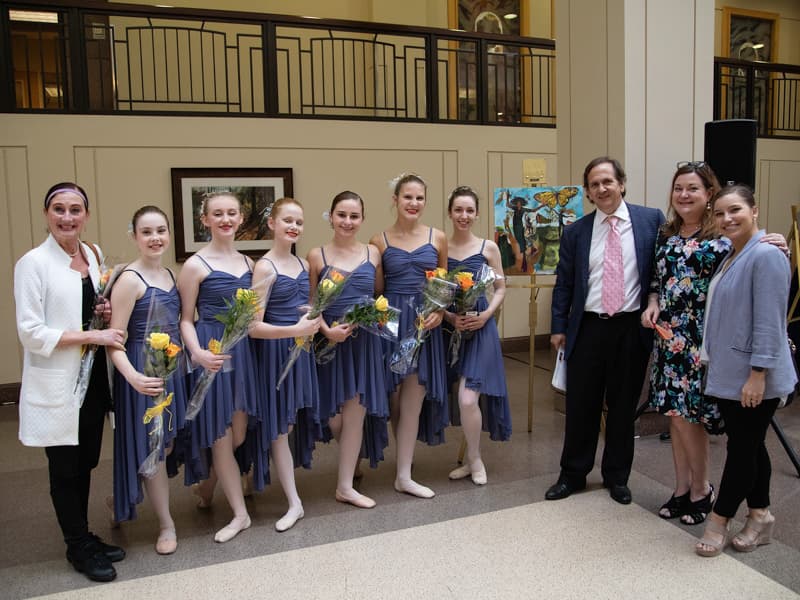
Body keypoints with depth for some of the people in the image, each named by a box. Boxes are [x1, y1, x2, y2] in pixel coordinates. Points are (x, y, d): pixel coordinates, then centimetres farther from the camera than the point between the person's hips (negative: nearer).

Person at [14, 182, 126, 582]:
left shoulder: (93, 255, 7)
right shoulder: (33, 263, -12)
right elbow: (30, 332, -16)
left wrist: (107, 313, -1)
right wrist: (93, 335, -19)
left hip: (94, 377, 6)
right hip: (57, 383, -6)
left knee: (86, 463, 16)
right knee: (65, 468, 8)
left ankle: (83, 538, 33)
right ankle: (79, 548, 25)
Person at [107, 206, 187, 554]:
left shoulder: (169, 275, 8)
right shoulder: (129, 279, -15)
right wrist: (133, 377, -33)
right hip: (145, 373, -7)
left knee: (168, 443, 16)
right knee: (153, 447, 6)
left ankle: (124, 498, 39)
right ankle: (166, 525, 23)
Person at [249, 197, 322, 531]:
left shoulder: (303, 264, 9)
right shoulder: (265, 267, -12)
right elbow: (253, 327, -17)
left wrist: (313, 320, 2)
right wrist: (295, 330, -25)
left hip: (301, 350, 7)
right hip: (275, 351, -7)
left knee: (293, 421, 12)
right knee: (280, 425, 2)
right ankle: (294, 503, 12)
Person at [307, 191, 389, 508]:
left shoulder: (372, 253, 6)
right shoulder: (317, 256, -1)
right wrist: (327, 330, -16)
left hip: (364, 341, 1)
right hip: (331, 341, -1)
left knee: (356, 410, 3)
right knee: (334, 416, 3)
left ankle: (345, 486, 15)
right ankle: (351, 461, 36)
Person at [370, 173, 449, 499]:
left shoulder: (437, 238, 5)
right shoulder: (379, 240, 2)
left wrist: (440, 311, -5)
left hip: (425, 324, 1)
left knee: (413, 398, 1)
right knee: (395, 397, 7)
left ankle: (404, 475, 10)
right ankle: (405, 462, 28)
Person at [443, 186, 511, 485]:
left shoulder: (489, 247, 1)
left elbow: (500, 289, 7)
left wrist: (486, 315, -9)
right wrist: (450, 317, -12)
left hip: (480, 328, -2)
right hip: (448, 329, 2)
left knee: (468, 399, -11)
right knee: (461, 399, 9)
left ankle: (474, 459, 13)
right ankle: (472, 459, 28)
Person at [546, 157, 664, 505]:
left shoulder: (651, 220, 1)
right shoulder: (576, 232, 5)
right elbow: (563, 284, 7)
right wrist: (559, 328, 5)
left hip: (632, 328, -1)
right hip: (588, 329, 1)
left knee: (623, 406, 11)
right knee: (580, 406, 8)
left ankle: (617, 476, 28)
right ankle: (573, 474, 25)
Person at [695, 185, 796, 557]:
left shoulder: (766, 256, -16)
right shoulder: (730, 257, 12)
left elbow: (769, 321, -20)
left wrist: (758, 374, -21)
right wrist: (713, 360, 19)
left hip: (752, 378, -9)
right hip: (728, 374, 9)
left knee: (743, 447, 3)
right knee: (749, 445, 16)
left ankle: (719, 521, 15)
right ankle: (760, 518, 29)